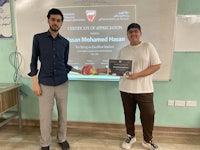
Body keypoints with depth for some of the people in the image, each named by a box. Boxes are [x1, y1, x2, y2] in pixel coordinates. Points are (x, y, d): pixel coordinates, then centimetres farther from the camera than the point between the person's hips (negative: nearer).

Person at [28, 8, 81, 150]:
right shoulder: (38, 38, -1)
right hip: (45, 84, -2)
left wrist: (79, 71, 2)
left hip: (62, 83, 3)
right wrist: (35, 83, -4)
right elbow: (34, 61, 0)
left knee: (62, 113, 12)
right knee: (45, 115, 4)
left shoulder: (65, 42, 5)